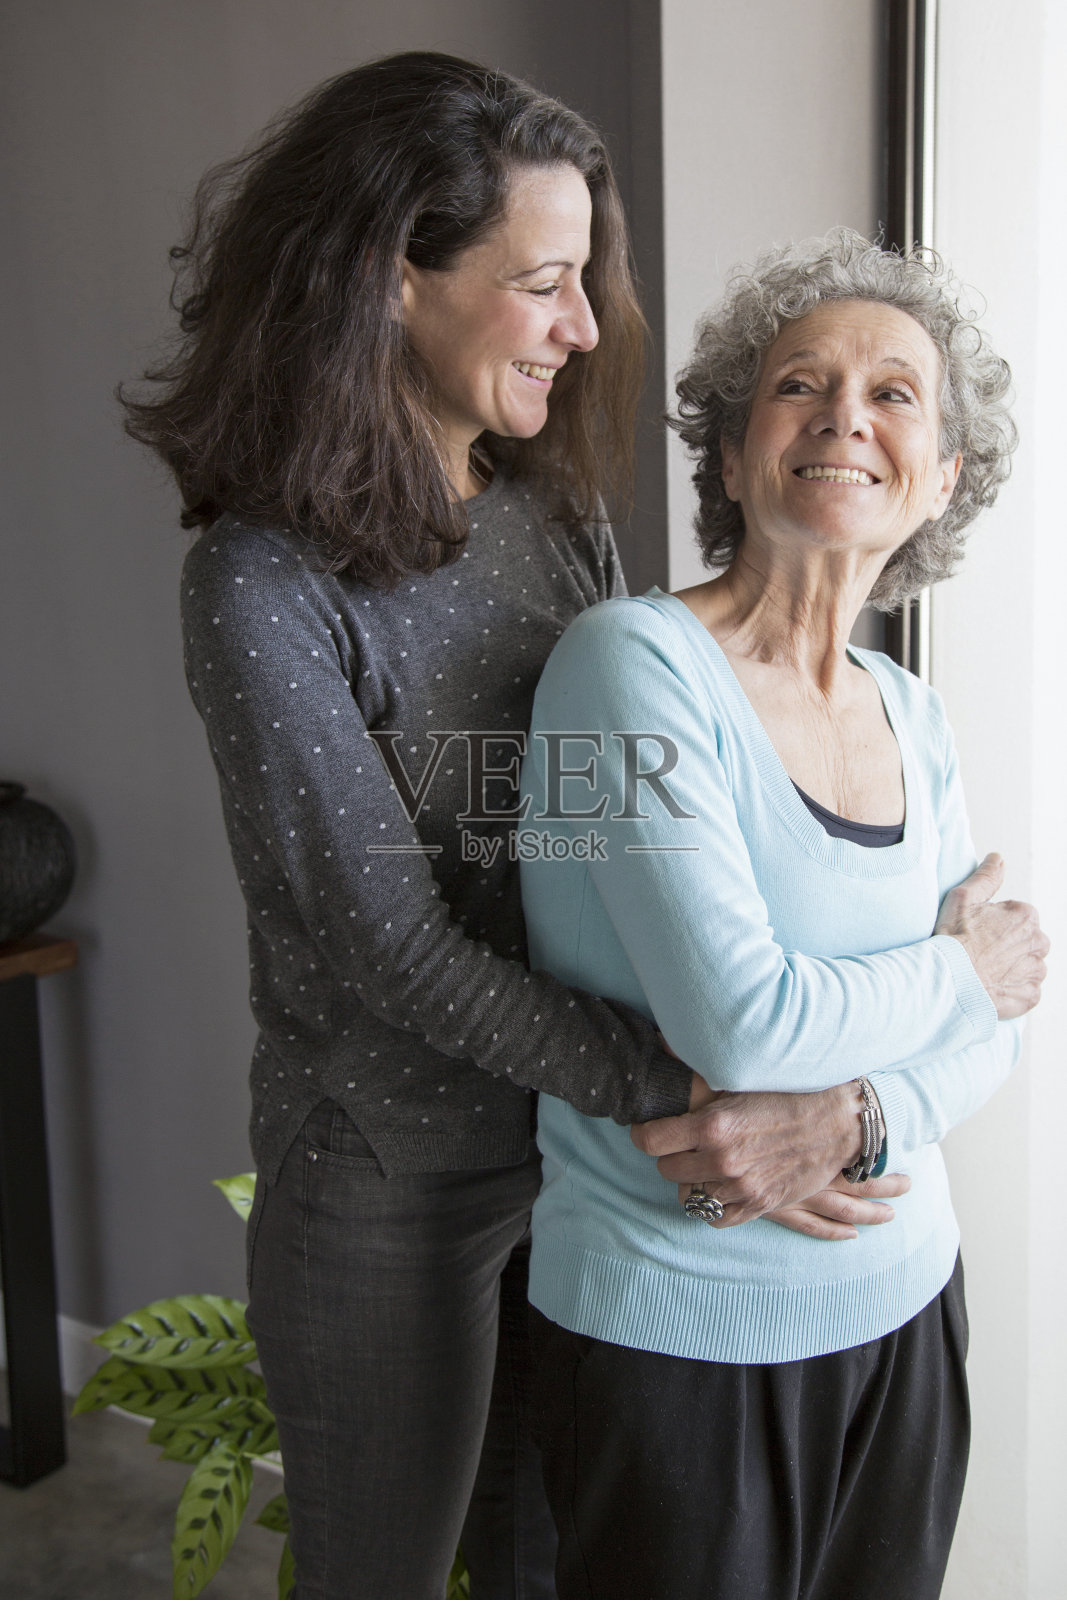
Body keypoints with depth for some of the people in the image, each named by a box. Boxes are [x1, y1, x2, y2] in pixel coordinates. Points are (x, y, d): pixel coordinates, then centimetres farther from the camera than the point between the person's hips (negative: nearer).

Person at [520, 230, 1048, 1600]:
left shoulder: (913, 719, 4)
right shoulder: (631, 661, -18)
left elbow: (983, 1033, 3)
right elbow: (740, 1021, -26)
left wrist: (853, 1121, -17)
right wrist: (966, 972, -10)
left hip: (902, 1298, 6)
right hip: (675, 1330, -6)